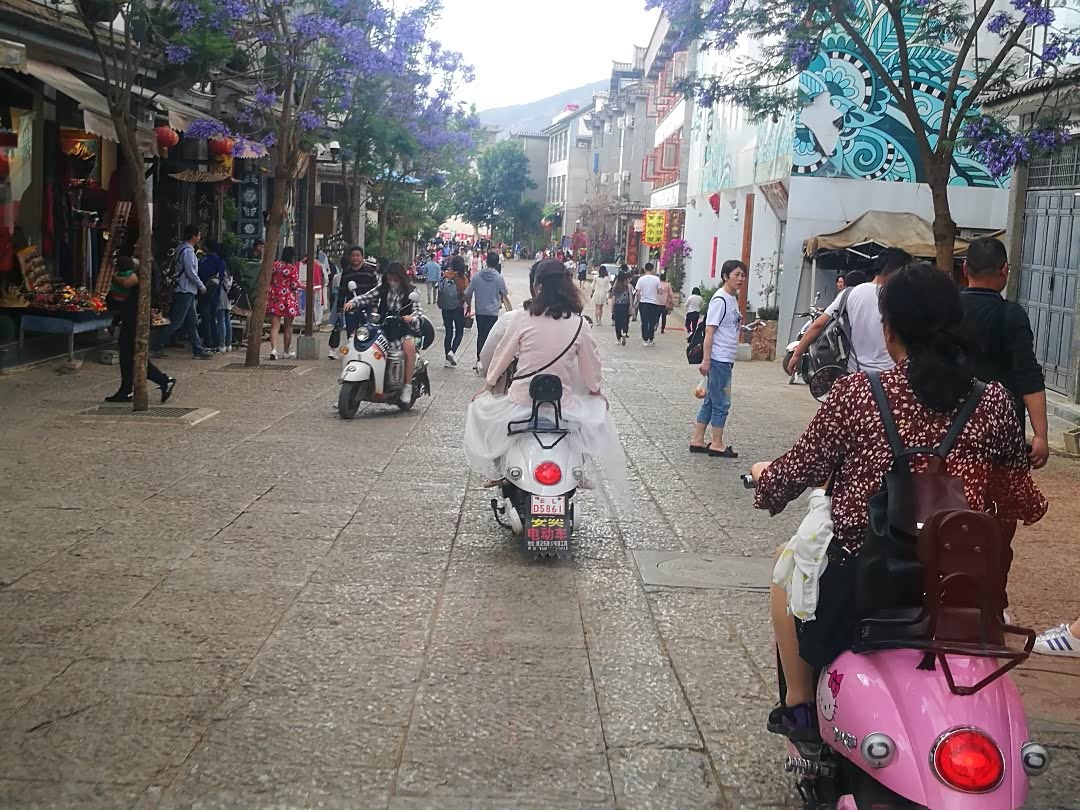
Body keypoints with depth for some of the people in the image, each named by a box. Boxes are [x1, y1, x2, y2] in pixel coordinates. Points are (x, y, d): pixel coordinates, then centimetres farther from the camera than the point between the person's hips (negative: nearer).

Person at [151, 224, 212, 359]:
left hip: (187, 291, 10)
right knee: (176, 322, -7)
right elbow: (191, 272, -19)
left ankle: (198, 350, 13)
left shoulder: (183, 249, 15)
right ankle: (157, 348, -4)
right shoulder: (188, 251, -15)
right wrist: (201, 286, -8)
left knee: (192, 322, 10)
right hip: (185, 291, -10)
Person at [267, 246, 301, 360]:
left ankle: (273, 349, -17)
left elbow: (268, 280, 7)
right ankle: (287, 352, 18)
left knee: (274, 326, 0)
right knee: (288, 326, 10)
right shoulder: (293, 268, -10)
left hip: (274, 298, 3)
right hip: (288, 298, -3)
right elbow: (295, 285, -11)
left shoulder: (275, 265, 3)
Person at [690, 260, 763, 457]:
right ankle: (717, 444, 9)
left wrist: (747, 328, 5)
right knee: (722, 403, -1)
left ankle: (697, 440, 19)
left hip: (726, 359, 9)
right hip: (718, 359, -9)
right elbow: (709, 331, -18)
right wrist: (706, 360, -20)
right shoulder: (720, 300, -15)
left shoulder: (733, 299, 12)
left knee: (711, 401, 13)